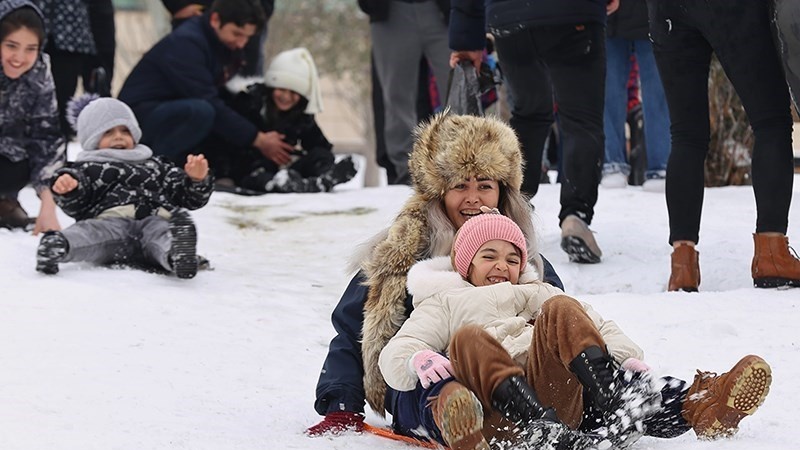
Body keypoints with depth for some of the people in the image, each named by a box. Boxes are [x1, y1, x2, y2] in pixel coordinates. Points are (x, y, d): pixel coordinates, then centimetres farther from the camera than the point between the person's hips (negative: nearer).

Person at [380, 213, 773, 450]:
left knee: (559, 310, -19)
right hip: (491, 415, -2)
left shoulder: (533, 295, 36)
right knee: (469, 338, -30)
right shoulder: (442, 304, 28)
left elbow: (593, 324, 19)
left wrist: (627, 356, -3)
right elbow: (394, 355, 11)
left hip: (552, 393, 2)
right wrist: (419, 361, -15)